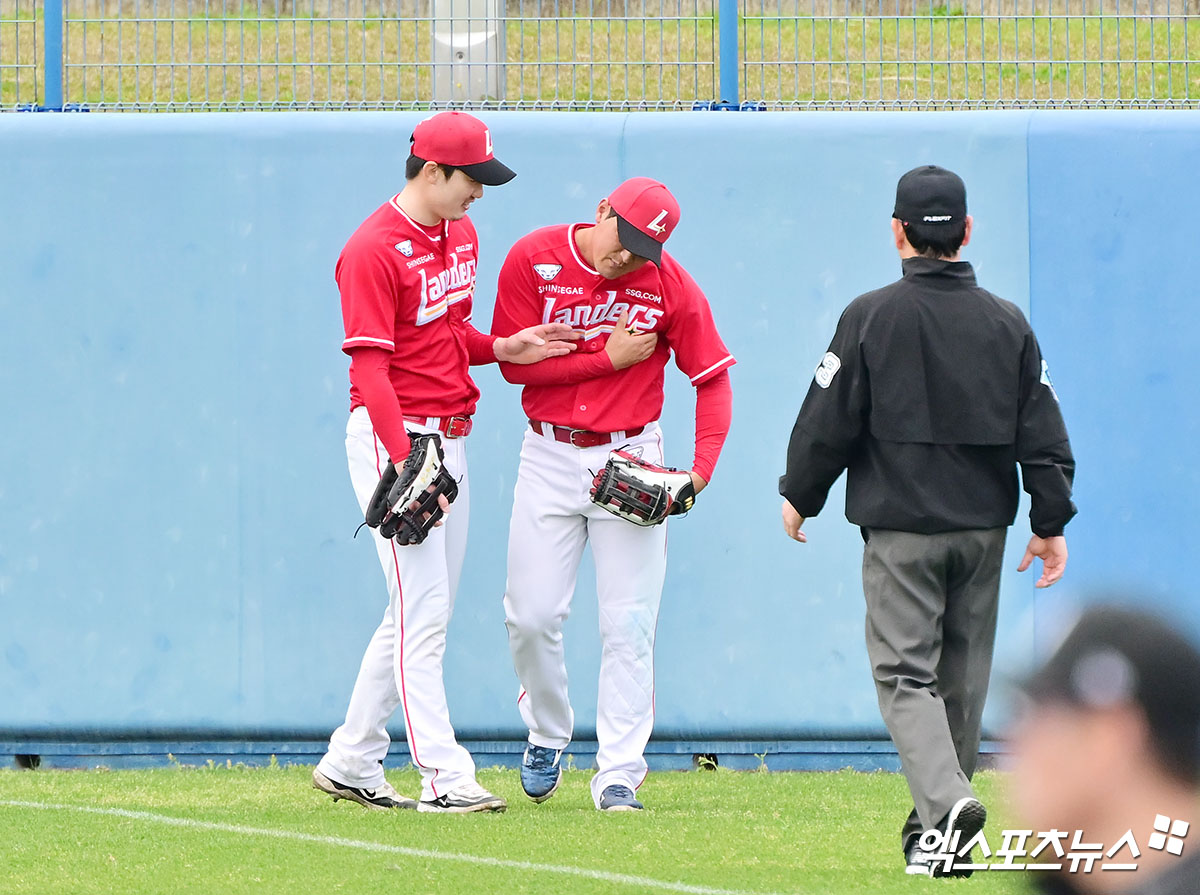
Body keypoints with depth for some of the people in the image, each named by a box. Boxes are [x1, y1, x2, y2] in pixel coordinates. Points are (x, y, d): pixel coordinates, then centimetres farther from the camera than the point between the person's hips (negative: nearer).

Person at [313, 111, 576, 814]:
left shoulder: (463, 235, 13)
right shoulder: (374, 250, -15)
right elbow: (370, 366, -21)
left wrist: (503, 349, 4)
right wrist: (404, 461, -31)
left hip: (451, 436, 9)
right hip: (393, 437, -9)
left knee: (424, 614, 11)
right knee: (423, 611, -11)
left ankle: (351, 764, 20)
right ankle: (445, 776, -13)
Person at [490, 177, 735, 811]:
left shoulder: (670, 285, -7)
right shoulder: (533, 260, -7)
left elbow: (713, 379, -2)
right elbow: (515, 363, -8)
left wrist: (701, 471, -14)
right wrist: (609, 358, -13)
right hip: (549, 456, 1)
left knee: (628, 626, -5)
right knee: (531, 616, -1)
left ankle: (618, 777, -2)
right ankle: (548, 735, 25)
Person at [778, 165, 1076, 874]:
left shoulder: (871, 317, -8)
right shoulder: (1007, 322, 3)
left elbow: (829, 422, -5)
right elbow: (1043, 434, 4)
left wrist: (799, 496, 10)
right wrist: (1051, 523, 9)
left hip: (901, 528, -4)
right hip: (984, 525, 4)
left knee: (905, 672, -4)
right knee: (962, 676, 13)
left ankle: (946, 800, -27)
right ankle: (935, 833, 19)